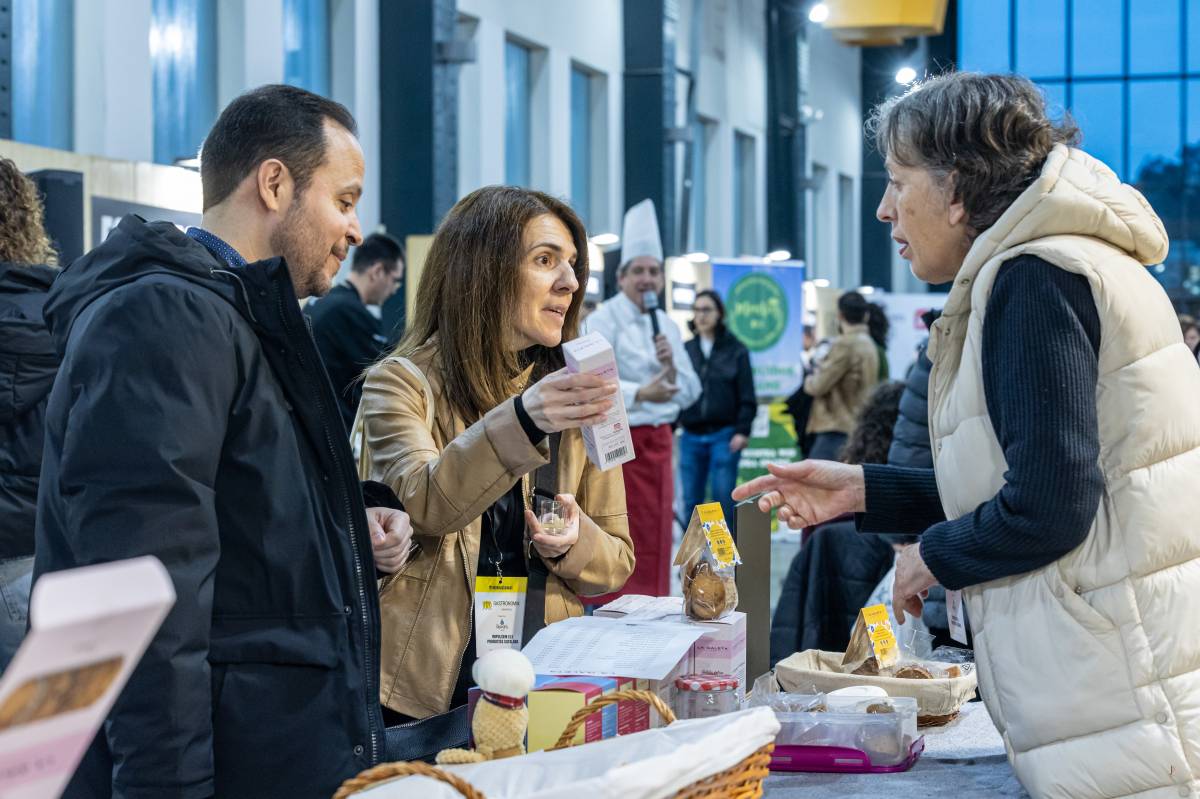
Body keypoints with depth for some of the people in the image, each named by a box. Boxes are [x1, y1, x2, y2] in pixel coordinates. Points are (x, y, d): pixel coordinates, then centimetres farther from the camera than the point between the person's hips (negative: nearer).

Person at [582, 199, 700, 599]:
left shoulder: (667, 326, 13)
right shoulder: (603, 321, -7)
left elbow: (689, 393, 13)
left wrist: (671, 367, -6)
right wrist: (640, 394, -31)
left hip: (657, 442, 6)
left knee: (654, 540, 8)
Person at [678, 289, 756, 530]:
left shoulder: (735, 350, 2)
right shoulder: (685, 350, 9)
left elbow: (747, 397, 0)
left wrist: (743, 431, -9)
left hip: (724, 435, -3)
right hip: (691, 436, 3)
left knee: (724, 498, -3)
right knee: (691, 500, 5)